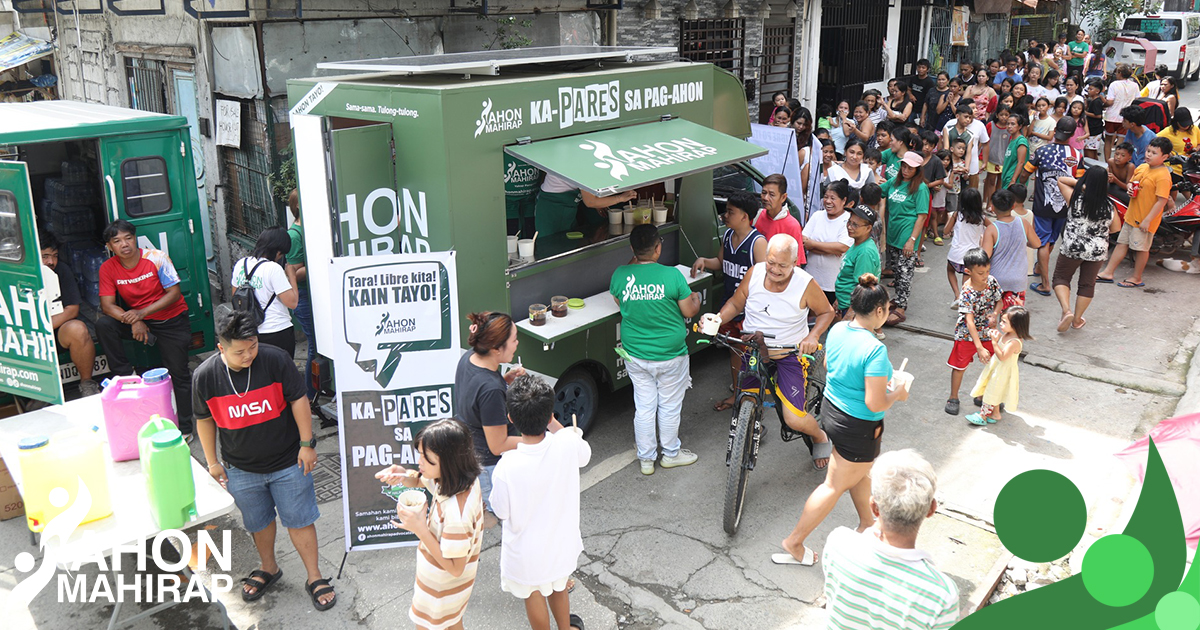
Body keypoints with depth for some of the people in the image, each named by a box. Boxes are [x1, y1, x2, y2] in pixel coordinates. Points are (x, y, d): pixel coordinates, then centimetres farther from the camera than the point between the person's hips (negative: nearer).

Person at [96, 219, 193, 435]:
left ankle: (184, 428, 1)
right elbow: (107, 305, -10)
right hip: (138, 318, 3)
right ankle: (125, 376, -12)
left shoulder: (157, 258, -15)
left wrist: (143, 312, -26)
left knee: (178, 374, -8)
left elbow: (174, 293, -15)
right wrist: (133, 321, -28)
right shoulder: (108, 268, -7)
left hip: (172, 320, -3)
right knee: (103, 324, -24)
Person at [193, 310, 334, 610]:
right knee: (258, 522, 21)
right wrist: (212, 461, 7)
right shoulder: (205, 376, -13)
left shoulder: (276, 359, -20)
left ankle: (315, 577, 23)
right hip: (241, 469, 2)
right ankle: (268, 568, 45)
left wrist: (306, 443, -8)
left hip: (288, 462, -2)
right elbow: (205, 419, 2)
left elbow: (298, 400, -10)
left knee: (299, 519, 7)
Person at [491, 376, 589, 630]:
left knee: (533, 595, 26)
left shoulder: (507, 467, -36)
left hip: (526, 550, -3)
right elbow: (585, 455, -1)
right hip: (561, 541, 3)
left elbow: (501, 511, -15)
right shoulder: (568, 443, -28)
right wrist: (550, 422, 1)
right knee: (558, 587, 32)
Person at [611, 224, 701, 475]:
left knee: (644, 407, 15)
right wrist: (695, 298, 14)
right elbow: (689, 311, -10)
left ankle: (646, 459, 27)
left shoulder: (620, 274, -11)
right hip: (670, 355, -3)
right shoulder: (672, 275, -20)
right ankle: (670, 453, 34)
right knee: (669, 407, 16)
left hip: (635, 355, 3)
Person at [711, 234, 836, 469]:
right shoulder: (754, 273, -10)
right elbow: (735, 303, 4)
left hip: (790, 354, -3)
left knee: (794, 419, -11)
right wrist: (717, 318, -14)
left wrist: (813, 336, -19)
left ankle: (821, 438, 24)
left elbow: (826, 312, -1)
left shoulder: (805, 284, -17)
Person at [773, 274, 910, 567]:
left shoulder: (837, 329, -7)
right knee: (835, 486, 9)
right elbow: (875, 404, -28)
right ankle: (794, 543, 19)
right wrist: (897, 394, -7)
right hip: (858, 426, -8)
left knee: (861, 469, 30)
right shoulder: (875, 350, -30)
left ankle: (867, 523, 51)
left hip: (831, 408, 8)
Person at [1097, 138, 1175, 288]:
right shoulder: (1141, 168, 5)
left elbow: (1162, 201, -22)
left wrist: (1148, 219, -22)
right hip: (1131, 215, 8)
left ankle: (1136, 278, 19)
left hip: (1146, 219, -8)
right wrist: (1130, 188, -2)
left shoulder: (1163, 176, -19)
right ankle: (1108, 273, 20)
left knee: (1141, 247, 5)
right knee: (1122, 243, 13)